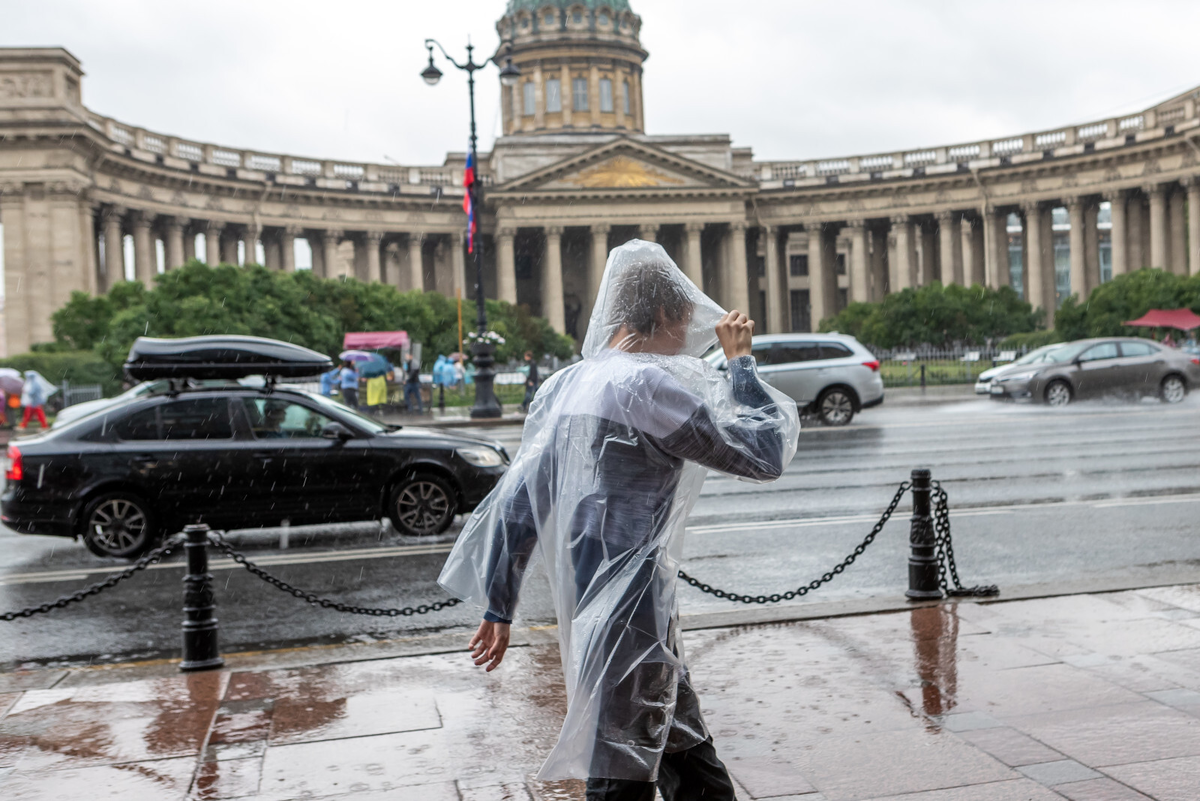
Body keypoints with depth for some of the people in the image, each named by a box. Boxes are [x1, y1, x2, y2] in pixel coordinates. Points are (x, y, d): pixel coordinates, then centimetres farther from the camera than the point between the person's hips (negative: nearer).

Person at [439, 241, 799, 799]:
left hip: (586, 613, 9)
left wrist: (498, 607, 18)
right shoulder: (645, 385, -16)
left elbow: (516, 501, 12)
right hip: (632, 621, -9)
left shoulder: (562, 386, 10)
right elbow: (765, 454, -11)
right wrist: (741, 362, 2)